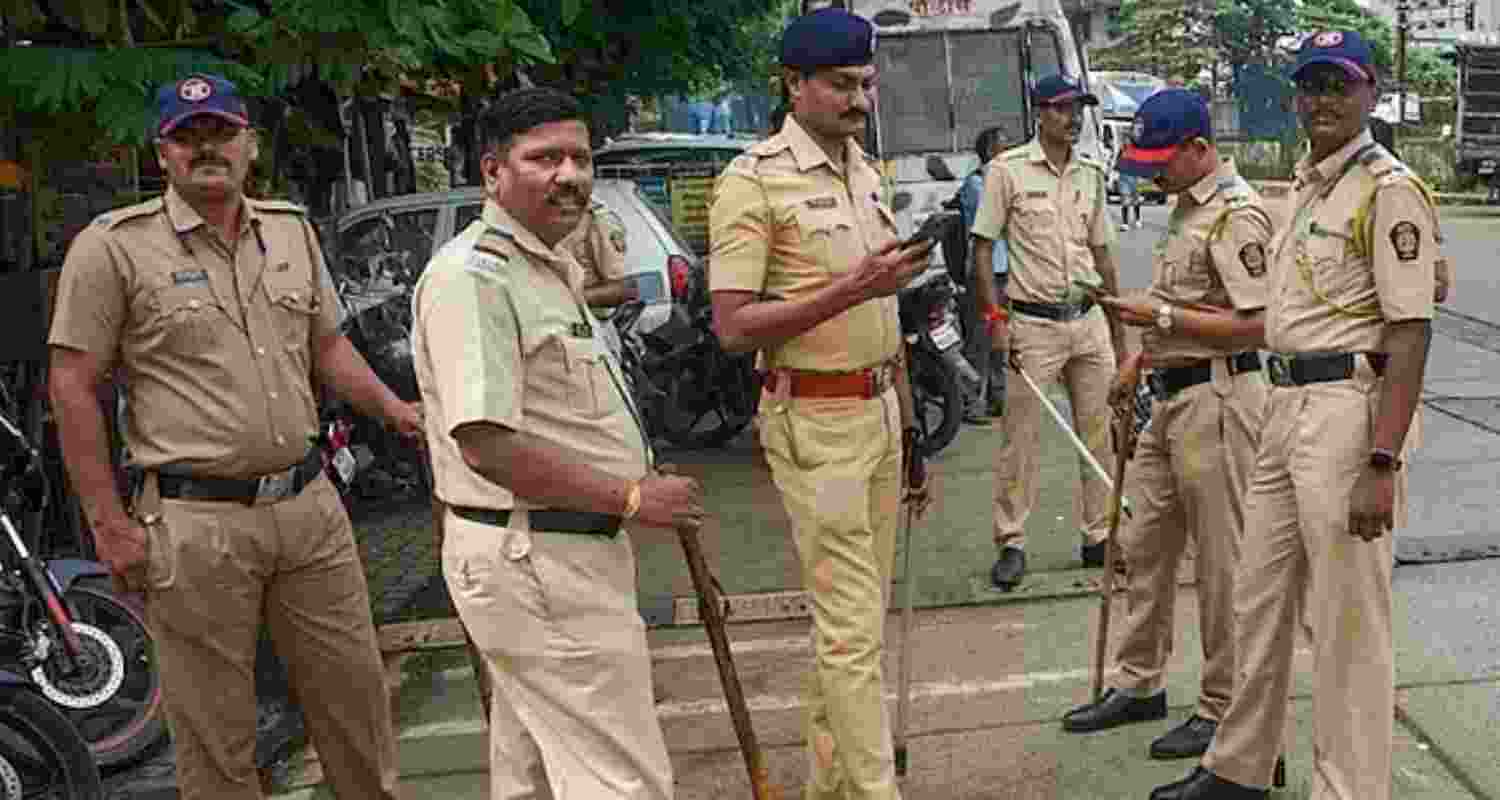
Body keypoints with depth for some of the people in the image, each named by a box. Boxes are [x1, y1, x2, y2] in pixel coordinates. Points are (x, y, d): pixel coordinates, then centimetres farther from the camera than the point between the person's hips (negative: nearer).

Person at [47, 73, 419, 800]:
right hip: (194, 522, -5)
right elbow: (73, 387, -6)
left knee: (355, 691, 13)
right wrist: (110, 524, -9)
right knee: (214, 733, 6)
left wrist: (394, 409, 6)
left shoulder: (292, 230, 11)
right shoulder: (113, 247, -6)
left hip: (309, 504, 5)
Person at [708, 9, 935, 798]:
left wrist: (909, 429, 19)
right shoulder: (753, 180, -11)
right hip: (814, 425, -8)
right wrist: (853, 288, -25)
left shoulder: (866, 172, 13)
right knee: (853, 624, -6)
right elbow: (733, 327, -18)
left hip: (878, 413, 8)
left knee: (859, 613, 14)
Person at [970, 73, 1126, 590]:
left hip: (1089, 320, 5)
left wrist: (1117, 327, 16)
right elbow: (982, 248, -5)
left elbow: (1102, 252, 17)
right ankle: (1011, 543, 7)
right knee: (1021, 436, -2)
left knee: (1099, 432, 8)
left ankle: (1099, 536, 19)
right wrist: (996, 317, -13)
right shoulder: (1008, 170, -5)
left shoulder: (1091, 173, 11)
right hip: (1033, 324, -5)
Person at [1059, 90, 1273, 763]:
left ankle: (1223, 707, 13)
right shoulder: (1188, 206, 15)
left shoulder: (1237, 214, -16)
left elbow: (1254, 324, -23)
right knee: (1144, 546, 16)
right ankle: (1138, 683, 29)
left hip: (1216, 399, -10)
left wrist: (1160, 316, -23)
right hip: (1171, 397, 10)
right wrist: (1141, 354, 22)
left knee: (1221, 561, 1)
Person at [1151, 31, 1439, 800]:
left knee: (1347, 622, -2)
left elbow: (1408, 335, -18)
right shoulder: (1304, 185, 17)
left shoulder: (1388, 189, -11)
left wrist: (1382, 463, -24)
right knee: (1259, 600, 18)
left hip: (1351, 410, -9)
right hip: (1286, 405, 10)